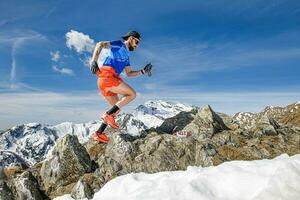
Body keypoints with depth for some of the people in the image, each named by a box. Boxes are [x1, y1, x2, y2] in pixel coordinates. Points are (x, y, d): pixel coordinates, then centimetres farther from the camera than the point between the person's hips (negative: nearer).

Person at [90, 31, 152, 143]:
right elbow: (100, 44, -9)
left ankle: (98, 133, 13)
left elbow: (129, 74, 30)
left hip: (103, 82, 9)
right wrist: (94, 61, -21)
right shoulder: (119, 45, 4)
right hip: (107, 76, -9)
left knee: (117, 108, 13)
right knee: (132, 94, -8)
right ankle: (108, 115, -11)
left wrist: (143, 71, 22)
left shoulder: (126, 55, 30)